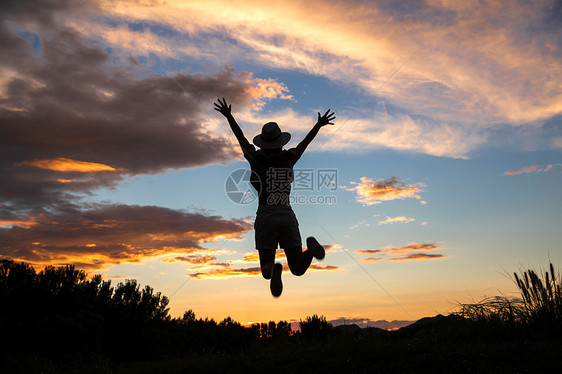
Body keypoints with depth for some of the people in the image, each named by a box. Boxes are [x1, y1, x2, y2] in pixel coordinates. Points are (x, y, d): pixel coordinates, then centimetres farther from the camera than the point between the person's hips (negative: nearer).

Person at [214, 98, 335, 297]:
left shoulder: (257, 159, 0)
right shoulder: (289, 158, 4)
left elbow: (241, 139, 14)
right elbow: (304, 143, 21)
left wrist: (229, 116, 27)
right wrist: (319, 125, 37)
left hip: (265, 217, -2)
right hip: (288, 217, 2)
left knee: (266, 271, 6)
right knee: (298, 269, 8)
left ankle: (274, 269, -33)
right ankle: (310, 248, -26)